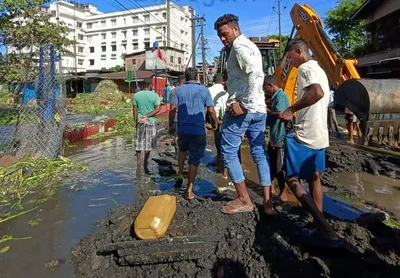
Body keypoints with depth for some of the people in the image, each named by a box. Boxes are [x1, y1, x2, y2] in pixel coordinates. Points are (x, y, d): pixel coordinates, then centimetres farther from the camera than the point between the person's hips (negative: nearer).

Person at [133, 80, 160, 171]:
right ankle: (145, 162, 16)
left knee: (139, 142, 12)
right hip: (151, 121, -2)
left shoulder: (137, 95, 2)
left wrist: (135, 121, 10)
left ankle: (138, 161, 15)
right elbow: (157, 109, -13)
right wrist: (146, 116, -13)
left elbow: (135, 109, 2)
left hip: (140, 121, 2)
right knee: (149, 142, 9)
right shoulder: (155, 95, -5)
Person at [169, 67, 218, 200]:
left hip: (183, 128, 2)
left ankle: (180, 172, 20)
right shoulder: (204, 90, 0)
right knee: (194, 160, 4)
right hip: (199, 130, -2)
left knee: (182, 149, 32)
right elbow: (211, 110, -2)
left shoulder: (179, 90, 3)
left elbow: (173, 109, -2)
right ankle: (189, 191, 5)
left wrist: (170, 125, 9)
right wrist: (215, 123, 14)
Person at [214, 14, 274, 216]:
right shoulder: (250, 46, 23)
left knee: (229, 152, 2)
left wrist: (243, 104, -22)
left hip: (242, 109, -9)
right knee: (260, 153, 10)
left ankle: (244, 200, 7)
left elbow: (256, 74, -22)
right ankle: (268, 202, 14)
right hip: (259, 109, 10)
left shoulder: (239, 45, -6)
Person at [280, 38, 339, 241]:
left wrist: (291, 109, -23)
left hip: (305, 134, -10)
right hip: (319, 134, 10)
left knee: (292, 178, -4)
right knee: (314, 179, 16)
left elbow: (317, 93, -31)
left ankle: (324, 227, -7)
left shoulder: (305, 68, -12)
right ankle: (320, 226, 23)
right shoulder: (318, 70, 20)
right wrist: (295, 112, 25)